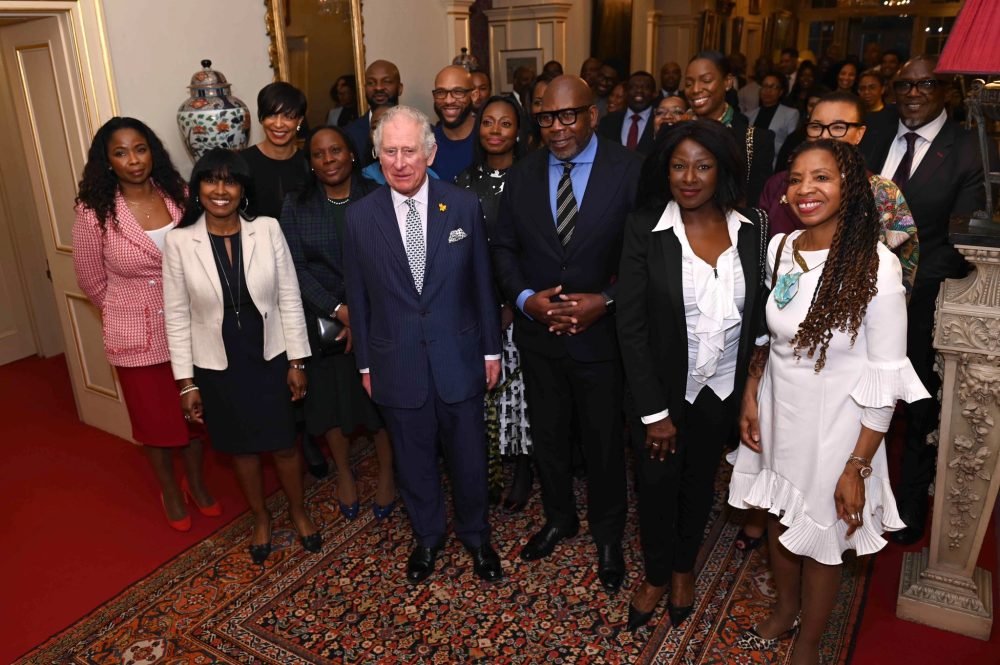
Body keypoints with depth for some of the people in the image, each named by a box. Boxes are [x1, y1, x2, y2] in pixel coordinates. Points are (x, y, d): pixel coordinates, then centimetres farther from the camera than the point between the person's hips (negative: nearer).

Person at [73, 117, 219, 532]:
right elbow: (91, 280, -3)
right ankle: (170, 493, 38)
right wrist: (127, 312, 8)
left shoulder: (178, 196, -7)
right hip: (136, 335, -2)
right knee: (155, 419, 14)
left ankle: (197, 484, 40)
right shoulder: (95, 212, -16)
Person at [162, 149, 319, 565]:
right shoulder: (179, 241, -10)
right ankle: (261, 518, 42)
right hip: (218, 366, 0)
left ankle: (298, 511, 39)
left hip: (270, 358, 0)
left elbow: (289, 299, -5)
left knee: (284, 444, 12)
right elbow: (177, 315, -5)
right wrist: (186, 381, -4)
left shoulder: (267, 229, -10)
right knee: (241, 448, 18)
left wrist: (297, 361, -4)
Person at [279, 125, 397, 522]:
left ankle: (386, 474, 27)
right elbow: (296, 267, -5)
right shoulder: (296, 206, 1)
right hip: (324, 319, 1)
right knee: (332, 397, 11)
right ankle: (344, 474, 33)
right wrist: (339, 310, -15)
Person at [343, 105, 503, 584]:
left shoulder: (463, 206, -6)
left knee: (468, 457, 14)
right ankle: (427, 536, 42)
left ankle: (475, 535, 40)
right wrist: (365, 364, 5)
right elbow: (358, 296, 2)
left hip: (458, 357, 0)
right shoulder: (361, 216, -5)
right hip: (397, 362, 1)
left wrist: (491, 349, 3)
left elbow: (482, 283, 1)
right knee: (413, 460, 17)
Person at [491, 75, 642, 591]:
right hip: (537, 332, 3)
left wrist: (606, 300, -21)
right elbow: (503, 248, 5)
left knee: (604, 440, 13)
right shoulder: (522, 175, 1)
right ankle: (558, 518, 45)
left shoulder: (630, 170, -10)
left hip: (602, 332, -3)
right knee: (547, 434, 19)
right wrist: (525, 298, -12)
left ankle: (608, 535, 38)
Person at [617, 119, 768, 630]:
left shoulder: (750, 228, -7)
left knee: (700, 482, 22)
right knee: (657, 484, 14)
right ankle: (656, 575, 42)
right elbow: (631, 325, -15)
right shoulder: (645, 228, -15)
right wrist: (654, 411, -14)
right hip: (663, 388, -2)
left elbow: (758, 314, 0)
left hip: (723, 388, 3)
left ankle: (684, 569, 48)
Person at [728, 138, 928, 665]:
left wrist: (857, 468, -15)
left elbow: (886, 382, -17)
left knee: (819, 542, 15)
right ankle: (785, 612, 52)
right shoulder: (779, 248, -5)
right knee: (779, 523, 23)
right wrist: (751, 396, 1)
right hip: (776, 414, 5)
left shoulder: (875, 266, -21)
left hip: (833, 428, -5)